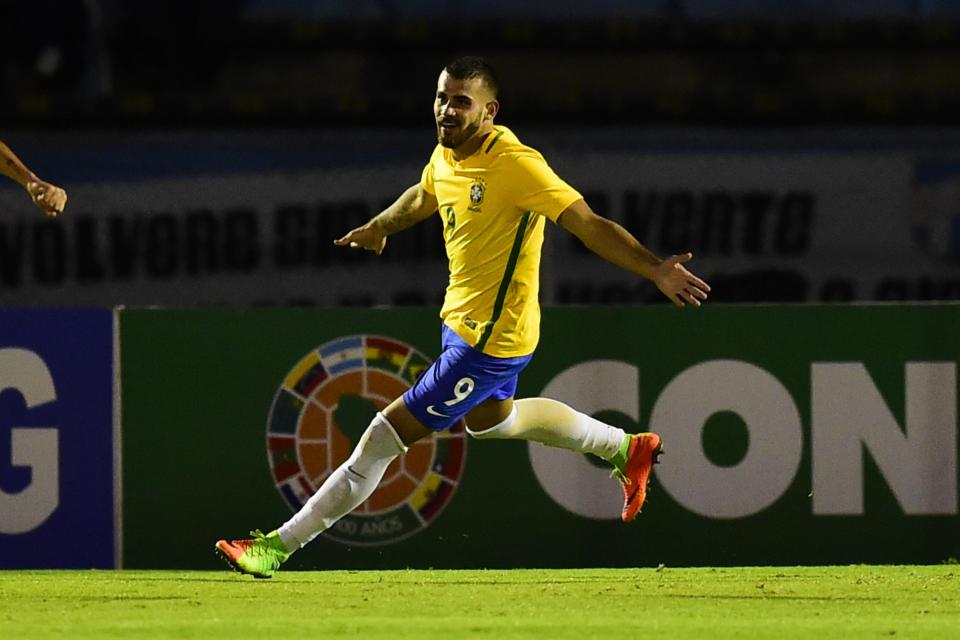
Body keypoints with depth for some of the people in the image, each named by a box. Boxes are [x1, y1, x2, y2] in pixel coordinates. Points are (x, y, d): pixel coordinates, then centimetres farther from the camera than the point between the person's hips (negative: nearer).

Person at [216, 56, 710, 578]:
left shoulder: (515, 164, -27)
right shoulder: (447, 154, -2)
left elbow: (589, 225, -30)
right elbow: (423, 197, 23)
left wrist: (654, 270, -41)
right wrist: (380, 227, 38)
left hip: (490, 340, -10)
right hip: (462, 318, 10)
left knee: (386, 435, -7)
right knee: (490, 418, 35)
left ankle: (280, 544, 1)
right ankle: (624, 447, 48)